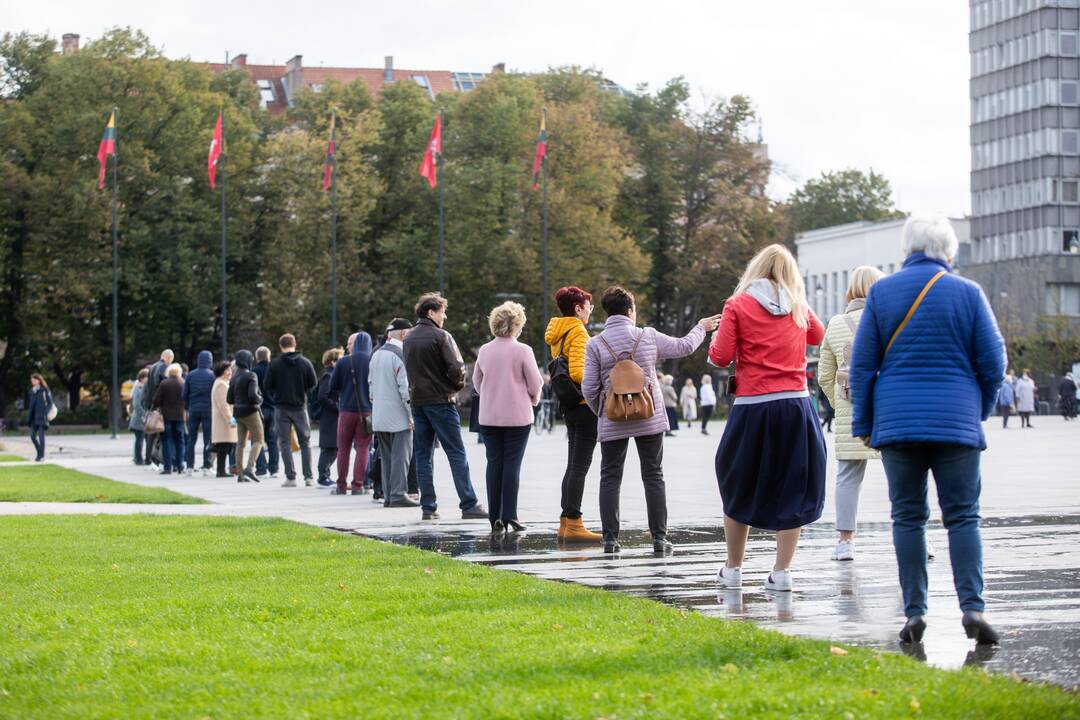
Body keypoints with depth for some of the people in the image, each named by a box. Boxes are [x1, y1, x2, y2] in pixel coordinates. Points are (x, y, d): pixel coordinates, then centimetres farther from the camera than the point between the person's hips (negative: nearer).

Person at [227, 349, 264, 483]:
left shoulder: (234, 378, 9)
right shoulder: (251, 376, -13)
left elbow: (229, 399, 12)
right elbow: (253, 395, -23)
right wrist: (260, 400, -3)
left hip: (238, 412, 7)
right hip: (250, 412, -7)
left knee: (240, 443, 9)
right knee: (258, 440, -2)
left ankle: (240, 474, 7)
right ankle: (249, 467, -18)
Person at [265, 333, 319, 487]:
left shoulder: (274, 364, -7)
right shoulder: (305, 362, -4)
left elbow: (268, 387, -4)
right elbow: (313, 384, -2)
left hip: (281, 408, -1)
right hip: (300, 406, 1)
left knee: (285, 443, 5)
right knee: (305, 442, 11)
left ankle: (291, 477, -1)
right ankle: (308, 477, 6)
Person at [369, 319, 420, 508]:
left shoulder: (376, 355, 14)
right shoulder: (400, 354, -13)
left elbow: (370, 385, 19)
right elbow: (405, 387, -16)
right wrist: (412, 414, -12)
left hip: (379, 416, 8)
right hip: (398, 415, -8)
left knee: (386, 456, 11)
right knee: (401, 455, -5)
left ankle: (388, 495, 10)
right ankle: (398, 494, -7)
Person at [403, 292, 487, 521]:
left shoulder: (408, 339, 12)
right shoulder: (441, 337, -10)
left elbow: (409, 371, 14)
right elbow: (456, 368, -16)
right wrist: (459, 385, 2)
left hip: (417, 401, 6)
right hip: (441, 400, -6)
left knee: (423, 455, 8)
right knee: (457, 454, -4)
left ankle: (428, 507, 6)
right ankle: (468, 505, -7)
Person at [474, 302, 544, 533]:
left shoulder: (484, 351, 2)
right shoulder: (522, 350, -10)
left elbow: (477, 381, 13)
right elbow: (535, 383, -7)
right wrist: (533, 399, 13)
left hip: (489, 416, 3)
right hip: (518, 416, -3)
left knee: (494, 463, 8)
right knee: (512, 464, 0)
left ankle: (495, 518, 7)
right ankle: (509, 515, -6)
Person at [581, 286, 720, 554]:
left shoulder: (595, 345, -5)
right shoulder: (648, 337, -2)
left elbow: (589, 387, -6)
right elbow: (683, 347, 12)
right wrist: (701, 328, 31)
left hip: (613, 422, -1)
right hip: (650, 420, 1)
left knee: (610, 478, 6)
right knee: (654, 477, 8)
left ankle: (610, 538, 0)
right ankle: (659, 538, 5)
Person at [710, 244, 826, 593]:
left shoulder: (738, 305, -2)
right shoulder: (799, 308, 9)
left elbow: (720, 356, -4)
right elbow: (819, 335, 29)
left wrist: (717, 335, 15)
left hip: (753, 407, -2)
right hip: (796, 405, 2)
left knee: (739, 487, 14)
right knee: (793, 489, 6)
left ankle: (733, 568, 21)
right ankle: (781, 571, 3)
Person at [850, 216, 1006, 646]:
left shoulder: (881, 292, 4)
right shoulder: (967, 293, 0)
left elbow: (862, 364, 4)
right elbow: (993, 362, 2)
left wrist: (863, 424, 11)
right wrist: (980, 410, 18)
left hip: (897, 421, 1)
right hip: (957, 424, -1)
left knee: (907, 517, 5)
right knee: (962, 517, 1)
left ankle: (914, 613, 1)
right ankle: (972, 607, -11)